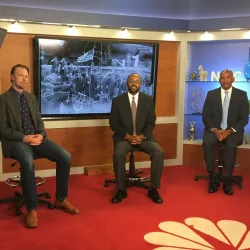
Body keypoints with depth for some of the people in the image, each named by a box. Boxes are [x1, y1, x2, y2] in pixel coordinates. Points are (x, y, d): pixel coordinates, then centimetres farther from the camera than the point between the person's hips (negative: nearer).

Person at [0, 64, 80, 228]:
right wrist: (23, 138, -19)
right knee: (27, 162, -38)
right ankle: (32, 209, -26)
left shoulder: (31, 97, 17)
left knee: (65, 156, -15)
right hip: (16, 141, -6)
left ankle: (61, 199, 1)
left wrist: (41, 135, -6)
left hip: (35, 138, 6)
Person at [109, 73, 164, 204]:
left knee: (159, 152, -25)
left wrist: (142, 136, -15)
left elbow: (151, 123, 3)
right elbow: (113, 123, -1)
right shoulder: (117, 101, 1)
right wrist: (128, 136, -16)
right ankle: (121, 190, -15)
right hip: (124, 137, -1)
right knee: (118, 154, -32)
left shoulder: (148, 100, 5)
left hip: (143, 136, 1)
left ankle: (153, 189, -11)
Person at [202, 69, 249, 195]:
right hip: (214, 129, 1)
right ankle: (213, 178, -18)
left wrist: (230, 131, -17)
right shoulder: (211, 94, 6)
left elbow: (244, 118, -1)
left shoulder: (241, 95, 3)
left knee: (231, 145, -33)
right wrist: (215, 130, -15)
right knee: (207, 142, -31)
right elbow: (205, 115, 3)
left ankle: (227, 181, -18)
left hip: (233, 130, -1)